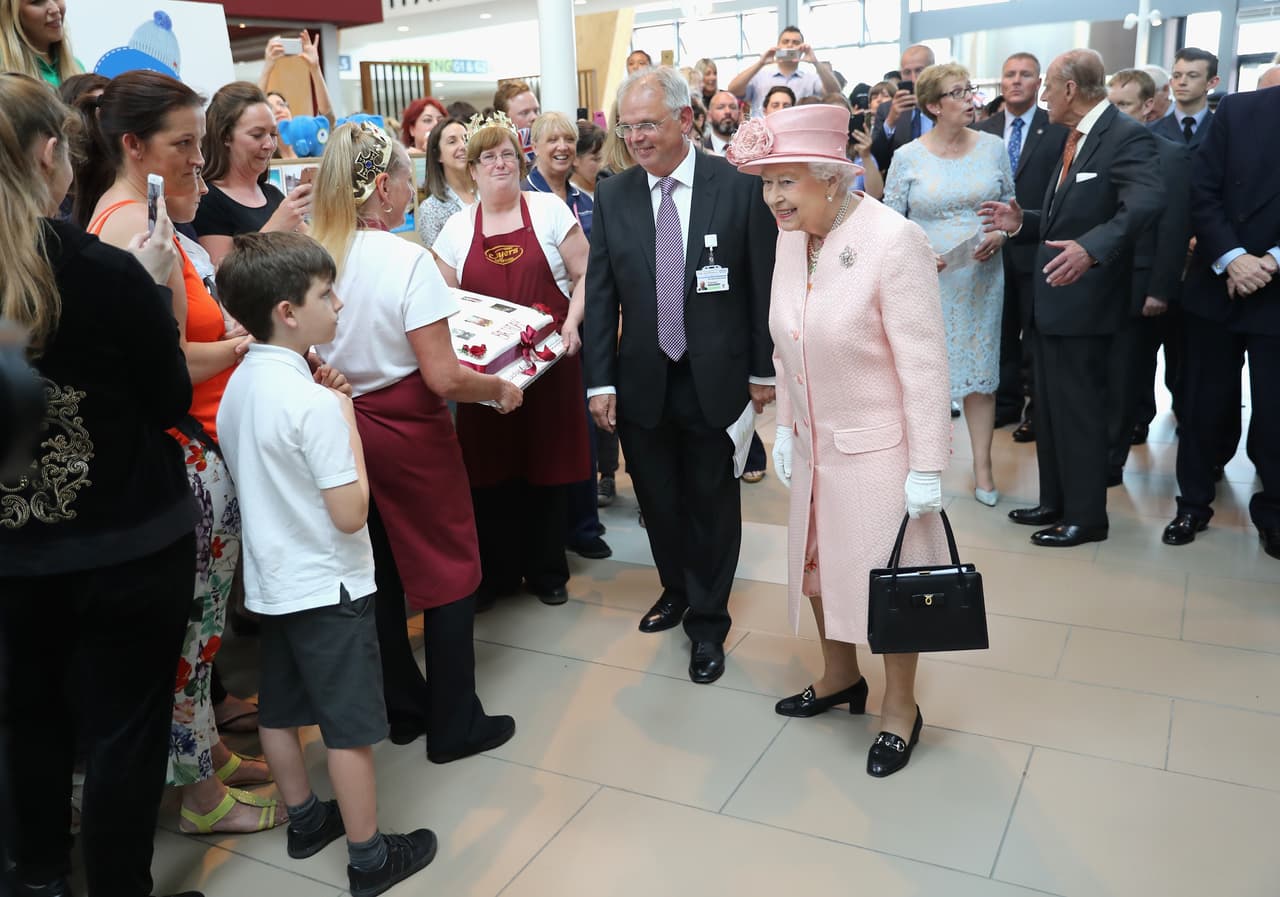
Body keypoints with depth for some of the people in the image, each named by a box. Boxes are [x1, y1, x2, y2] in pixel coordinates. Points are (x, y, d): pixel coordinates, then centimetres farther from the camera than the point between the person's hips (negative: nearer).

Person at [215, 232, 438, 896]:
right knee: (350, 725, 4)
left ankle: (305, 820, 39)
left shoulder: (238, 386, 1)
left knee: (280, 708, 20)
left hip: (270, 579, 9)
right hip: (327, 585, -9)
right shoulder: (315, 400, -25)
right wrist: (348, 419, -16)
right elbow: (350, 512, -24)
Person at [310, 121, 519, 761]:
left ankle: (401, 707, 33)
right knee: (449, 571, 9)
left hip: (343, 424, 6)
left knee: (378, 572, 18)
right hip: (408, 429, -6)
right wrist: (500, 388, -5)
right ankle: (454, 724, 18)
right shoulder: (407, 260, -19)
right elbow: (444, 378, -21)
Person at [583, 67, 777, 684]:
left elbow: (764, 283, -3)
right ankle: (677, 590, 39)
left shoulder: (738, 186, -7)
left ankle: (707, 621, 25)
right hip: (642, 380, 3)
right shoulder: (612, 196, 1)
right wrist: (600, 381, -2)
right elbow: (599, 295, 2)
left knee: (712, 502, 8)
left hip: (715, 378, -2)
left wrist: (764, 369, -2)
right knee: (658, 500, 14)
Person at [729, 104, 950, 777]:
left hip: (879, 448, -7)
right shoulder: (790, 237, -2)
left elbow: (924, 363, -20)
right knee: (816, 561, 19)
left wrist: (927, 468, -18)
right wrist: (785, 426, 10)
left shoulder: (893, 241, -22)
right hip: (814, 442, 7)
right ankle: (840, 676, 44)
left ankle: (900, 706, 31)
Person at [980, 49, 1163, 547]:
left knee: (1079, 409, 0)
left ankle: (1086, 516, 13)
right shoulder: (1073, 138, 15)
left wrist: (1092, 248, -45)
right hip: (1050, 296, 9)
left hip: (1083, 299, -9)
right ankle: (1055, 502, 29)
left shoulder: (1126, 136, -14)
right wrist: (1021, 222, 4)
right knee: (1049, 407, 16)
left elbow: (1145, 202, -31)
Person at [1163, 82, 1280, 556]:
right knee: (1203, 405, 10)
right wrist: (1232, 258, -14)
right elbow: (1202, 193, -3)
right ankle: (1193, 504, 25)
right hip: (1217, 286, 1)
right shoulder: (1238, 110, 1)